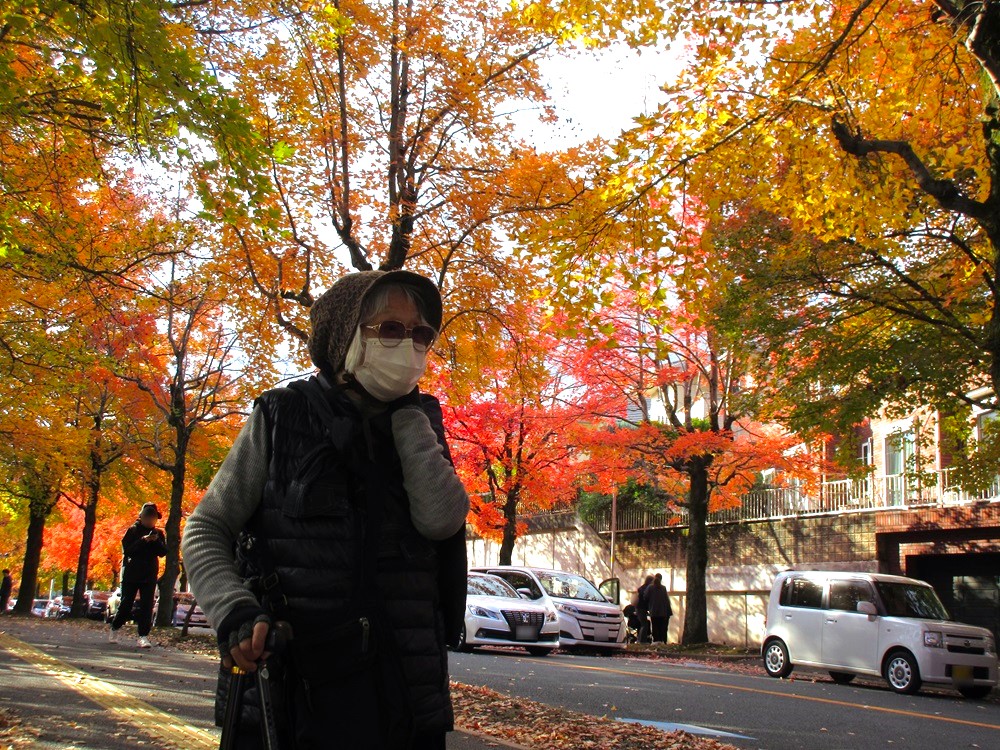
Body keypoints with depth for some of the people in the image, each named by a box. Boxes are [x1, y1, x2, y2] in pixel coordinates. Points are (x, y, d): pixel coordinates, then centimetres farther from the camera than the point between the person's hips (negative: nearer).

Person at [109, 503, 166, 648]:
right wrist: (143, 540, -20)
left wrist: (156, 541, -16)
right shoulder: (133, 530, 1)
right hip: (131, 573, -2)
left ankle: (143, 636, -6)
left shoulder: (158, 533, 10)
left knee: (147, 606, -6)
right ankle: (114, 628, 25)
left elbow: (163, 552, 2)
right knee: (126, 603, 3)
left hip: (150, 575, 2)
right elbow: (126, 550, -9)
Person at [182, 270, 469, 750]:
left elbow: (442, 518, -12)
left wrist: (407, 412, -7)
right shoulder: (282, 417, -2)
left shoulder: (417, 430, 7)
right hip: (290, 683, -3)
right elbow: (205, 531, -1)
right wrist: (235, 612, -18)